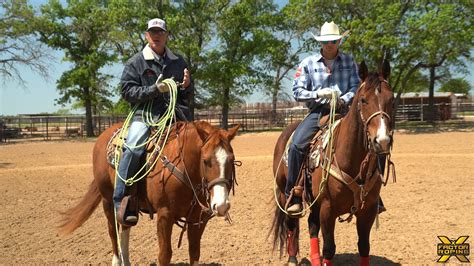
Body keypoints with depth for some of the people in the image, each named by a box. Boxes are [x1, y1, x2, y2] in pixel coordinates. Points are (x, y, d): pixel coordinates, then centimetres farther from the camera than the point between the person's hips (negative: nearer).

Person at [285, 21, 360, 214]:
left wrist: (344, 99, -15)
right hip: (317, 112, -1)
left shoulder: (349, 62, 12)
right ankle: (294, 198, -15)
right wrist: (318, 94, -14)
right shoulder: (308, 63, 8)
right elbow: (297, 91, 3)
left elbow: (356, 87, 6)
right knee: (296, 145, -24)